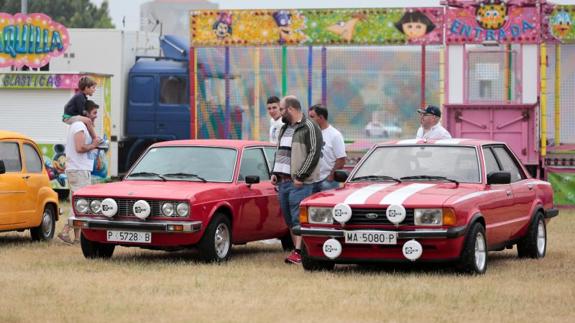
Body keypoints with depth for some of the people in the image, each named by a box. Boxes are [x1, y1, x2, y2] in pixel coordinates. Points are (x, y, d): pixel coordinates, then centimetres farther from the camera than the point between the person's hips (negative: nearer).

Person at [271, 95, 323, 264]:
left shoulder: (310, 128, -7)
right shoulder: (284, 129, 20)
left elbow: (314, 154, -14)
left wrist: (301, 177, -16)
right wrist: (275, 173, 12)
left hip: (299, 183, -9)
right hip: (282, 181, 9)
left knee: (298, 218, -13)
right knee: (289, 219, 9)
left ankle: (298, 252, -16)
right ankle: (297, 249, 14)